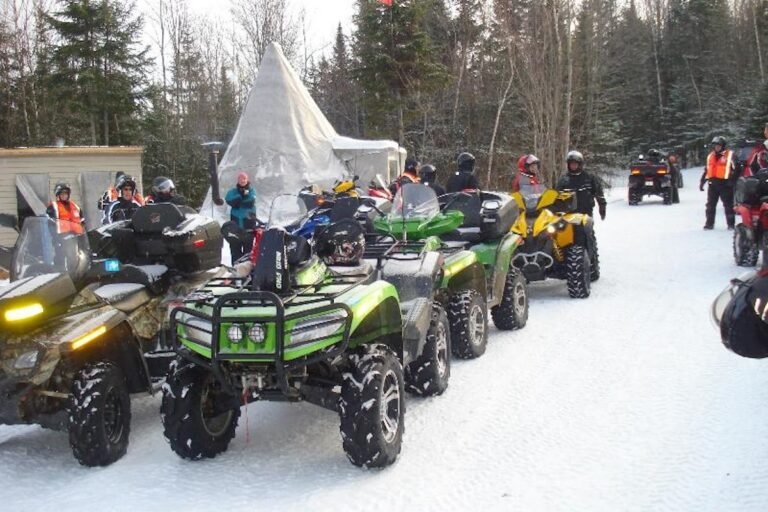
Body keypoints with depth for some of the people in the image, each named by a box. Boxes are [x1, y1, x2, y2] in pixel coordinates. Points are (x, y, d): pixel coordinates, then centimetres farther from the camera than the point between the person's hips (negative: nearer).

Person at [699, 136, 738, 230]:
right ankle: (709, 223, 12)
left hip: (725, 184, -5)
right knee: (710, 205, 6)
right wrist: (702, 182, 17)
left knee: (728, 205, 0)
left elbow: (735, 169, -6)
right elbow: (706, 170, 21)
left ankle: (731, 224, 4)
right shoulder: (710, 156, 15)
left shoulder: (729, 155, -2)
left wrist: (732, 180, -15)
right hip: (713, 184, 5)